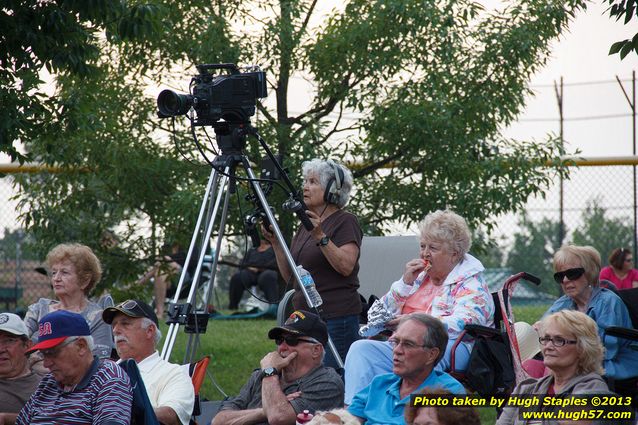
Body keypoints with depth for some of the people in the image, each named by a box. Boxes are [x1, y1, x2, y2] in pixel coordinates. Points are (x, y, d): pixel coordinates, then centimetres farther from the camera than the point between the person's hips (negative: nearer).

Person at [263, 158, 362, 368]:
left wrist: (321, 237, -24)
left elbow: (346, 266, -17)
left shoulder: (345, 222, -3)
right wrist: (275, 242, 7)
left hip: (336, 318, -7)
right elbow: (288, 274, 19)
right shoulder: (305, 226, 20)